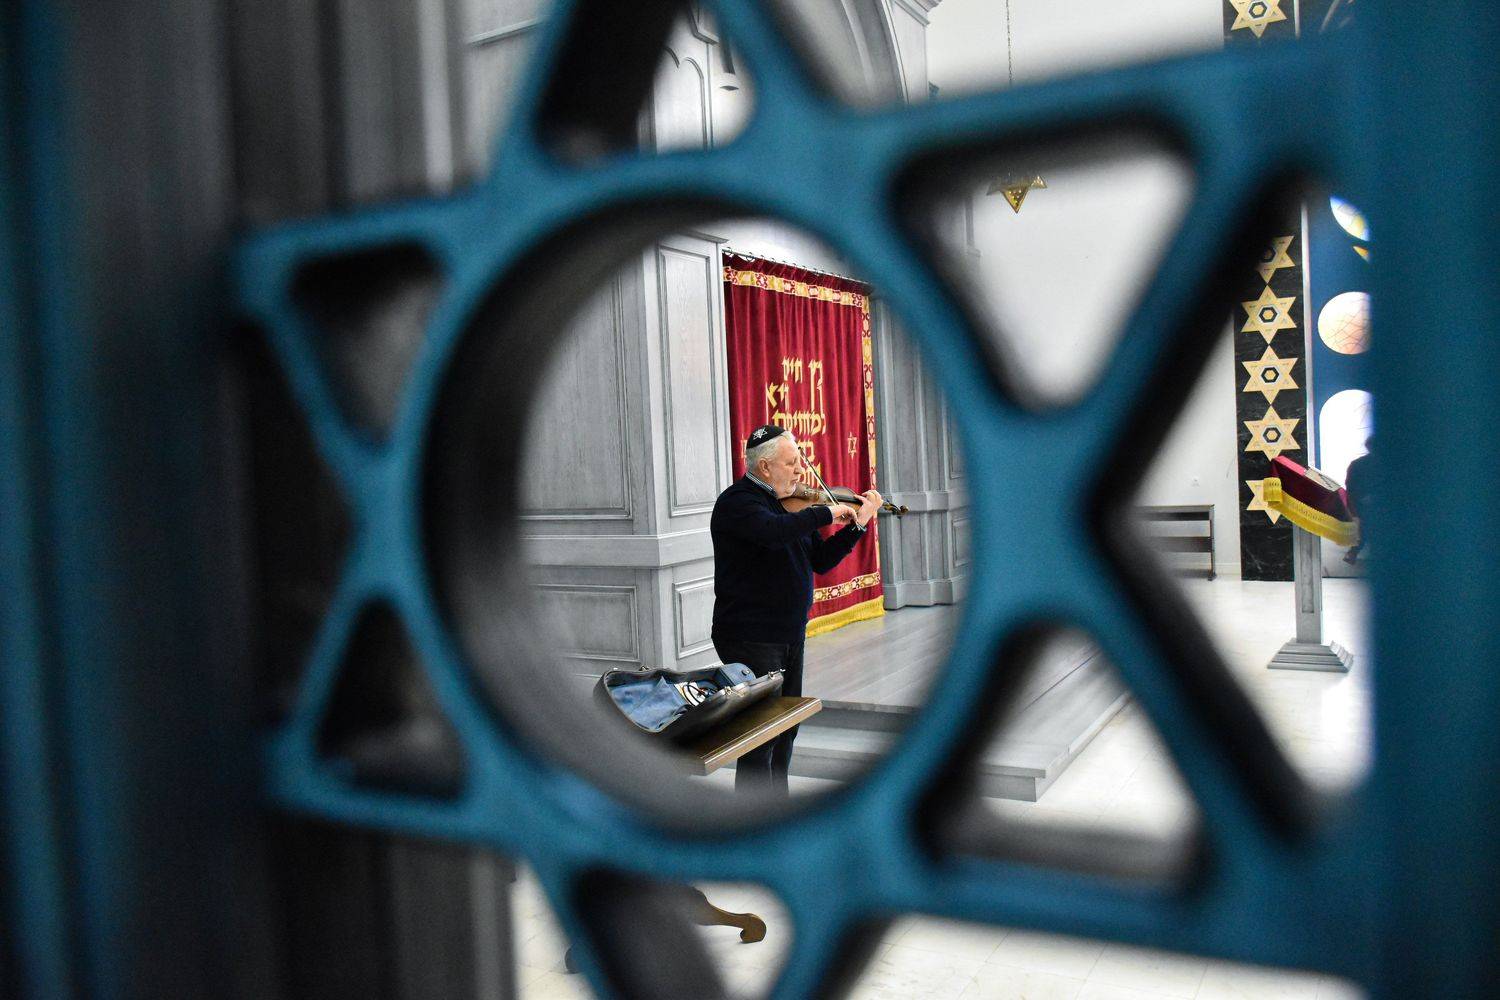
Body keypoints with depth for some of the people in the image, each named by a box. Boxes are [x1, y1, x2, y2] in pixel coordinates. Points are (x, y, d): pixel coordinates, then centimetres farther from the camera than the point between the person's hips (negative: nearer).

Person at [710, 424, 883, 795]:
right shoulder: (737, 502, -14)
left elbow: (821, 560, 14)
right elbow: (774, 531, -35)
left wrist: (857, 524, 4)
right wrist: (826, 512, -24)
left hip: (790, 635, 9)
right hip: (751, 638, -8)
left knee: (786, 728, 18)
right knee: (761, 737, -6)